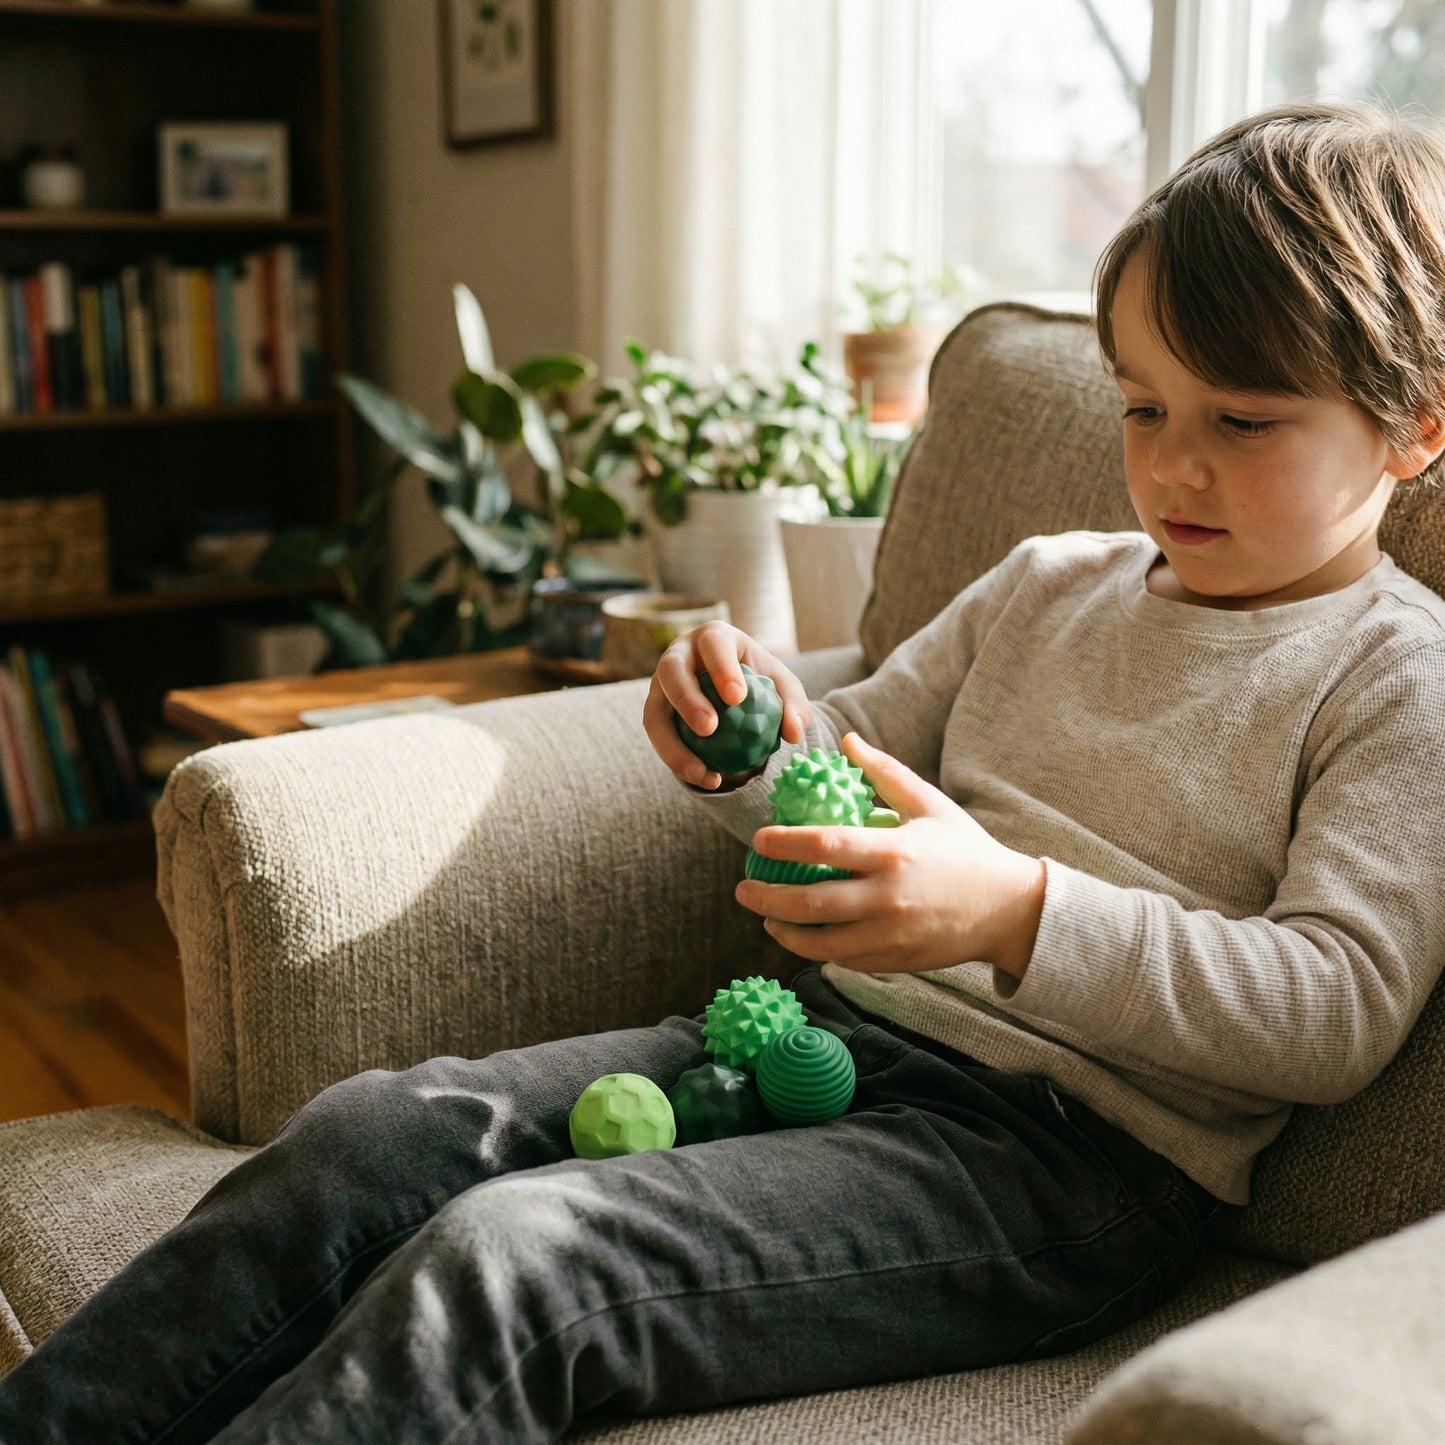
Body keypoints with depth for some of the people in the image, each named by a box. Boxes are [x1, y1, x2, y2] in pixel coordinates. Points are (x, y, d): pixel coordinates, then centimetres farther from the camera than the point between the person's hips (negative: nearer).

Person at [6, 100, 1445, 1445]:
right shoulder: (1044, 582, 16)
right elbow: (850, 770, 24)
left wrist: (1017, 912, -27)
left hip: (1071, 1148, -6)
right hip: (829, 1025, 7)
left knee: (508, 1258, -27)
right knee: (370, 1132, -11)